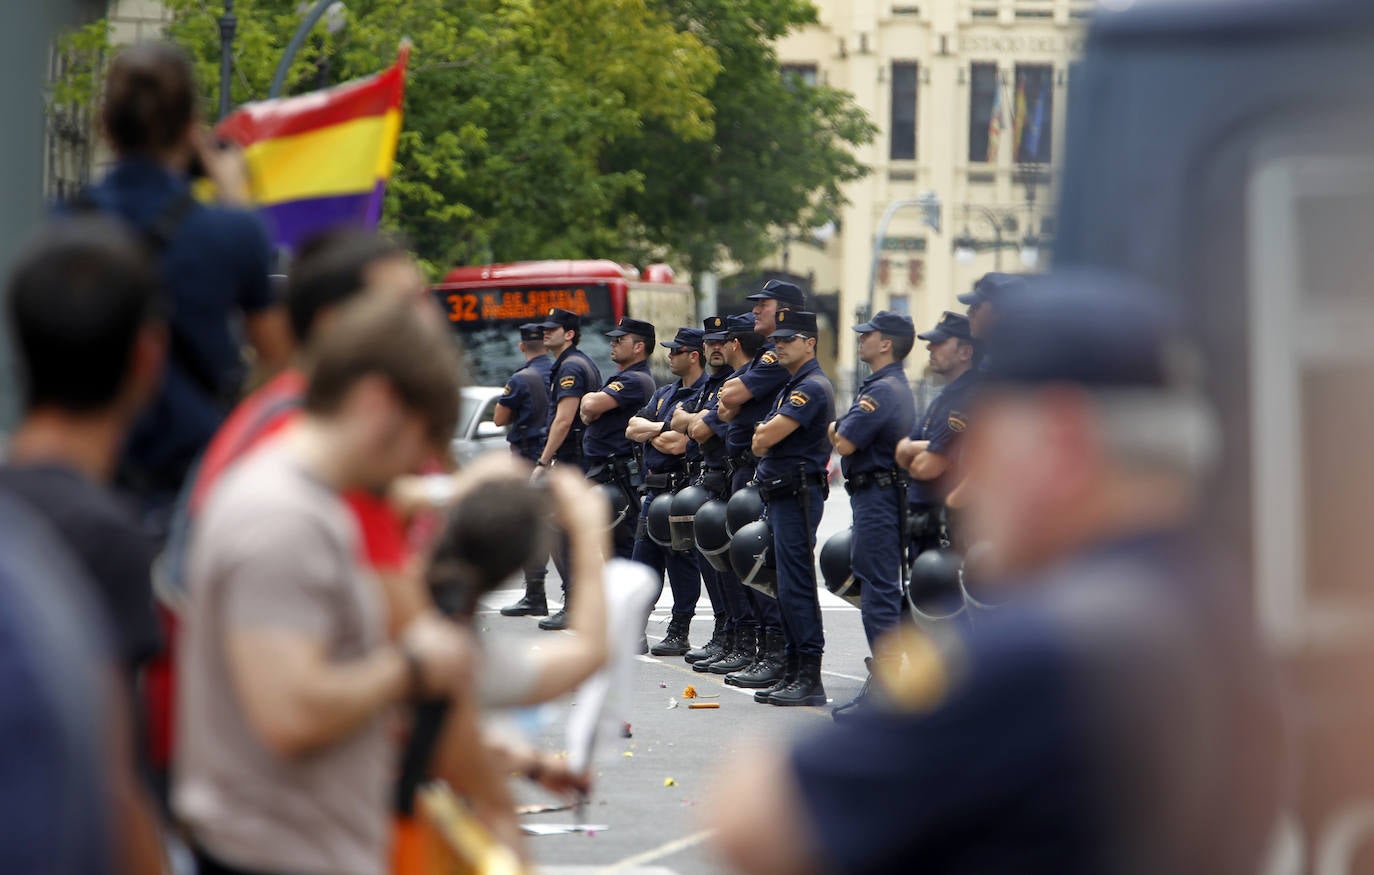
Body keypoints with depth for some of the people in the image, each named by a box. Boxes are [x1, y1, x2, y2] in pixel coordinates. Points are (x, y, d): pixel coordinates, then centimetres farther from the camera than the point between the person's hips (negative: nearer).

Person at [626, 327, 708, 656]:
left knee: (681, 561, -2)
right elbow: (632, 429, 8)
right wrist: (663, 427, -10)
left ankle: (679, 634, 5)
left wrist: (648, 431, -3)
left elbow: (678, 444, -22)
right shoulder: (664, 394, 17)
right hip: (655, 489, 9)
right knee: (644, 560, 10)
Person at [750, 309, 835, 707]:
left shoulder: (812, 387, -15)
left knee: (796, 587, -11)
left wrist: (762, 434, 1)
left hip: (798, 495, -11)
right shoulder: (793, 386, 19)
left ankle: (810, 680, -10)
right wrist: (766, 433, 2)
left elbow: (762, 440, -19)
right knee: (787, 588, 12)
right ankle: (794, 673, 16)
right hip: (783, 495, 11)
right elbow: (763, 442, 22)